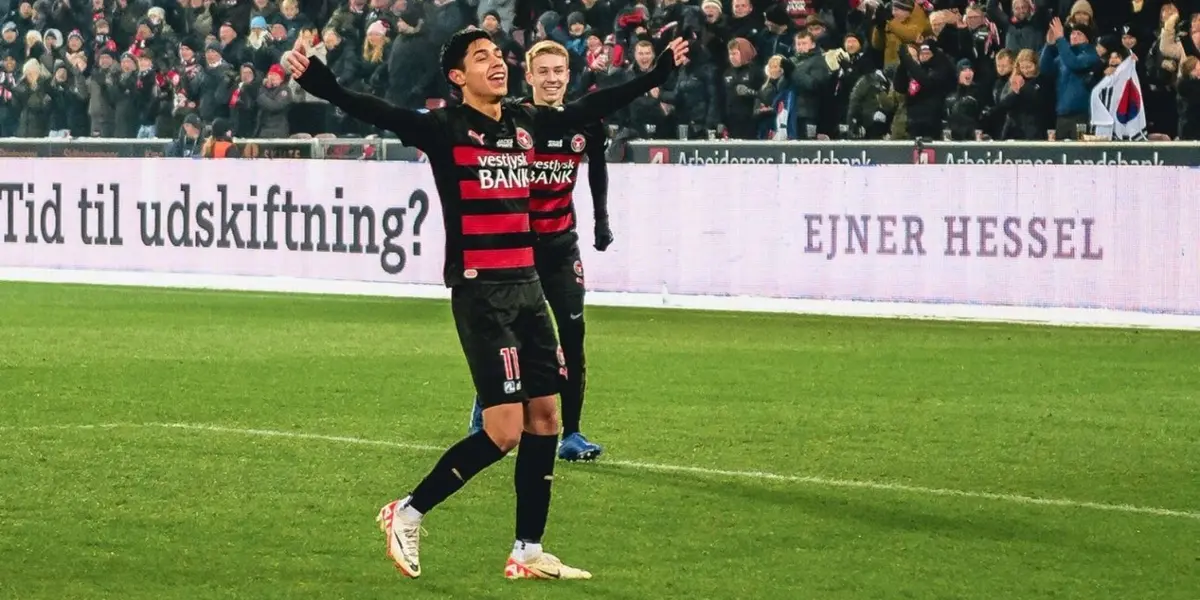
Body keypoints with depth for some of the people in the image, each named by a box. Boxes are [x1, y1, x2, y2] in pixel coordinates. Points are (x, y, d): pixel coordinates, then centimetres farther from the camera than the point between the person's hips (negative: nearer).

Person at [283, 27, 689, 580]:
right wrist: (316, 80, -39)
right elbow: (377, 113, -23)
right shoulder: (446, 128, -9)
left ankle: (527, 554, 15)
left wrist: (658, 74, 32)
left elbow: (591, 109, 25)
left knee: (545, 418, 7)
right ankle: (408, 513, 6)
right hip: (479, 291, -7)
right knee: (504, 432, -11)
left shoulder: (525, 122, 10)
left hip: (526, 285, 7)